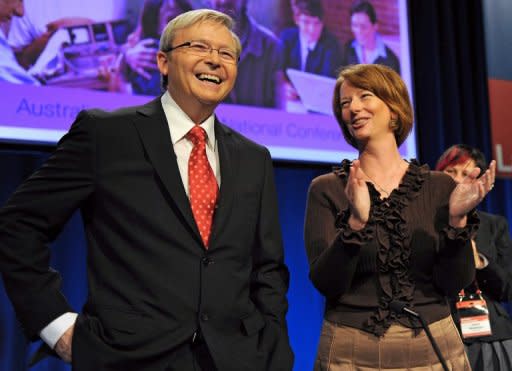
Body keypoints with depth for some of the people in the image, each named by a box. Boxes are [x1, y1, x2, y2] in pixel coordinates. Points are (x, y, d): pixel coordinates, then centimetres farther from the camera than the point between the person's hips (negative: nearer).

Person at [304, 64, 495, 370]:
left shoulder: (439, 186, 0)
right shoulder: (326, 189, -4)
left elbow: (453, 284, -5)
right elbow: (326, 284, -12)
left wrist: (457, 220, -19)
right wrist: (356, 222, -26)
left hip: (433, 346, 1)